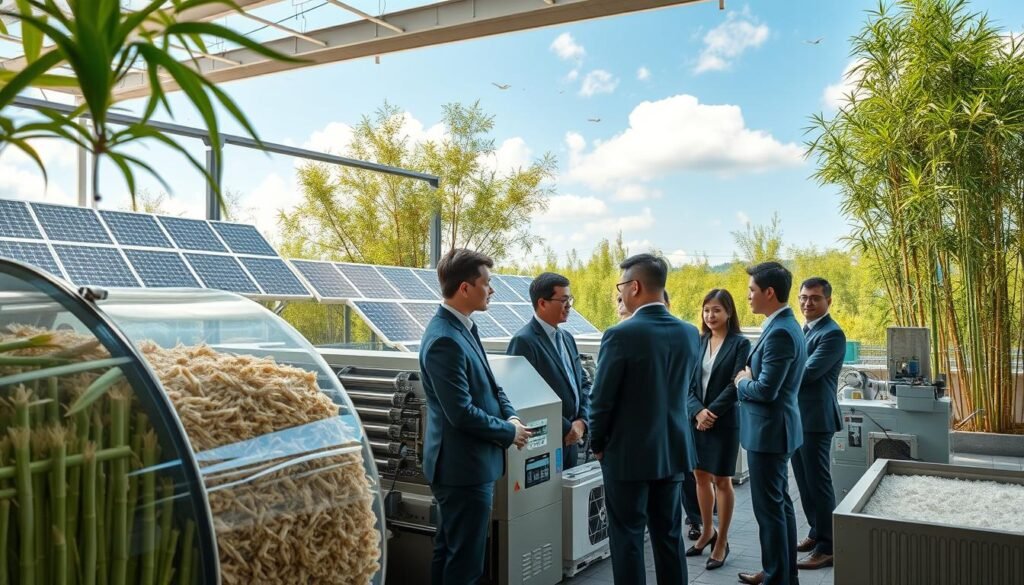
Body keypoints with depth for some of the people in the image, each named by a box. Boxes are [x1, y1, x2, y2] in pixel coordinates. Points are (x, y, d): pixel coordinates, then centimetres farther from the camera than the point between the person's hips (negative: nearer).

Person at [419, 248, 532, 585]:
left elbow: (489, 384, 15)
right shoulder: (445, 340, -24)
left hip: (465, 463, 10)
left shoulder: (463, 327, 7)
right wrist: (509, 433, -12)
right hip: (464, 467, -10)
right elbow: (462, 413, -25)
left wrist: (510, 416, -2)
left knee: (450, 550, 21)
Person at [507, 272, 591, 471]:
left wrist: (582, 421, 0)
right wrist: (565, 428, -13)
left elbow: (583, 382, 17)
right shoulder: (524, 341, -13)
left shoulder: (567, 338, 13)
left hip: (571, 440, 8)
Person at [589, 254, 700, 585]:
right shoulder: (689, 333, 1)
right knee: (669, 535, 15)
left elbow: (601, 399, -13)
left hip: (628, 453, -6)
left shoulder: (621, 335, -18)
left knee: (627, 537, 5)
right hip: (673, 450, 6)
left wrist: (598, 444, 2)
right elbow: (684, 389, 10)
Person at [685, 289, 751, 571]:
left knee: (722, 480, 5)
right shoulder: (698, 342, 6)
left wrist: (710, 413, -15)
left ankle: (721, 542, 18)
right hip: (696, 419, 5)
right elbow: (688, 382, 2)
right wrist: (697, 411, -13)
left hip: (725, 421, -4)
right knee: (701, 476, 13)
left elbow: (735, 385, -13)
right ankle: (707, 532, 31)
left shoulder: (740, 343, -7)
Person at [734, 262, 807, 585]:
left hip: (768, 430, -11)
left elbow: (765, 389, -25)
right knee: (780, 503, 19)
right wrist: (749, 377, 1)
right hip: (773, 427, 11)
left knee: (769, 508, 0)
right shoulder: (784, 325, 10)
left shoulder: (780, 332, -22)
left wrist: (742, 382, -7)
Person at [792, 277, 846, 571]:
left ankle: (827, 547, 8)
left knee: (818, 483, -2)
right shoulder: (802, 331, 16)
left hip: (815, 419, -9)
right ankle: (817, 533, 30)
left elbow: (807, 373, -21)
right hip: (796, 417, 9)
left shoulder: (832, 334, -14)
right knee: (805, 482, 16)